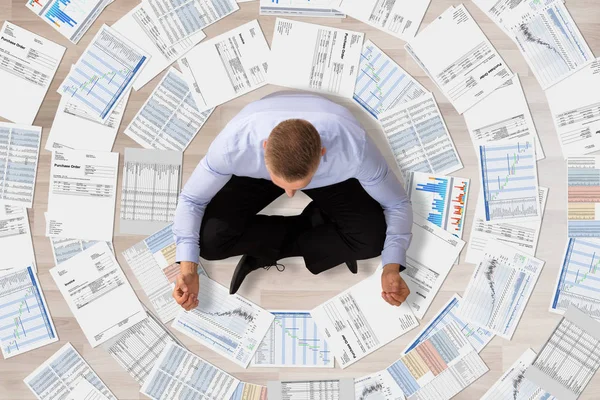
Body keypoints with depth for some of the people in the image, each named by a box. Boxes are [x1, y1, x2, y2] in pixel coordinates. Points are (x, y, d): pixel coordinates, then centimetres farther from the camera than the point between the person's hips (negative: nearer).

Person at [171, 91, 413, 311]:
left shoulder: (353, 147, -41)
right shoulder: (234, 144, -41)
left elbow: (397, 204, -22)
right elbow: (191, 200, -22)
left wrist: (391, 267, -36)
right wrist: (188, 267, -34)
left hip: (330, 178, 0)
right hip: (256, 173, 1)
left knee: (372, 238, -24)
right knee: (210, 238, -22)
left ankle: (265, 252, -7)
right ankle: (313, 224, -3)